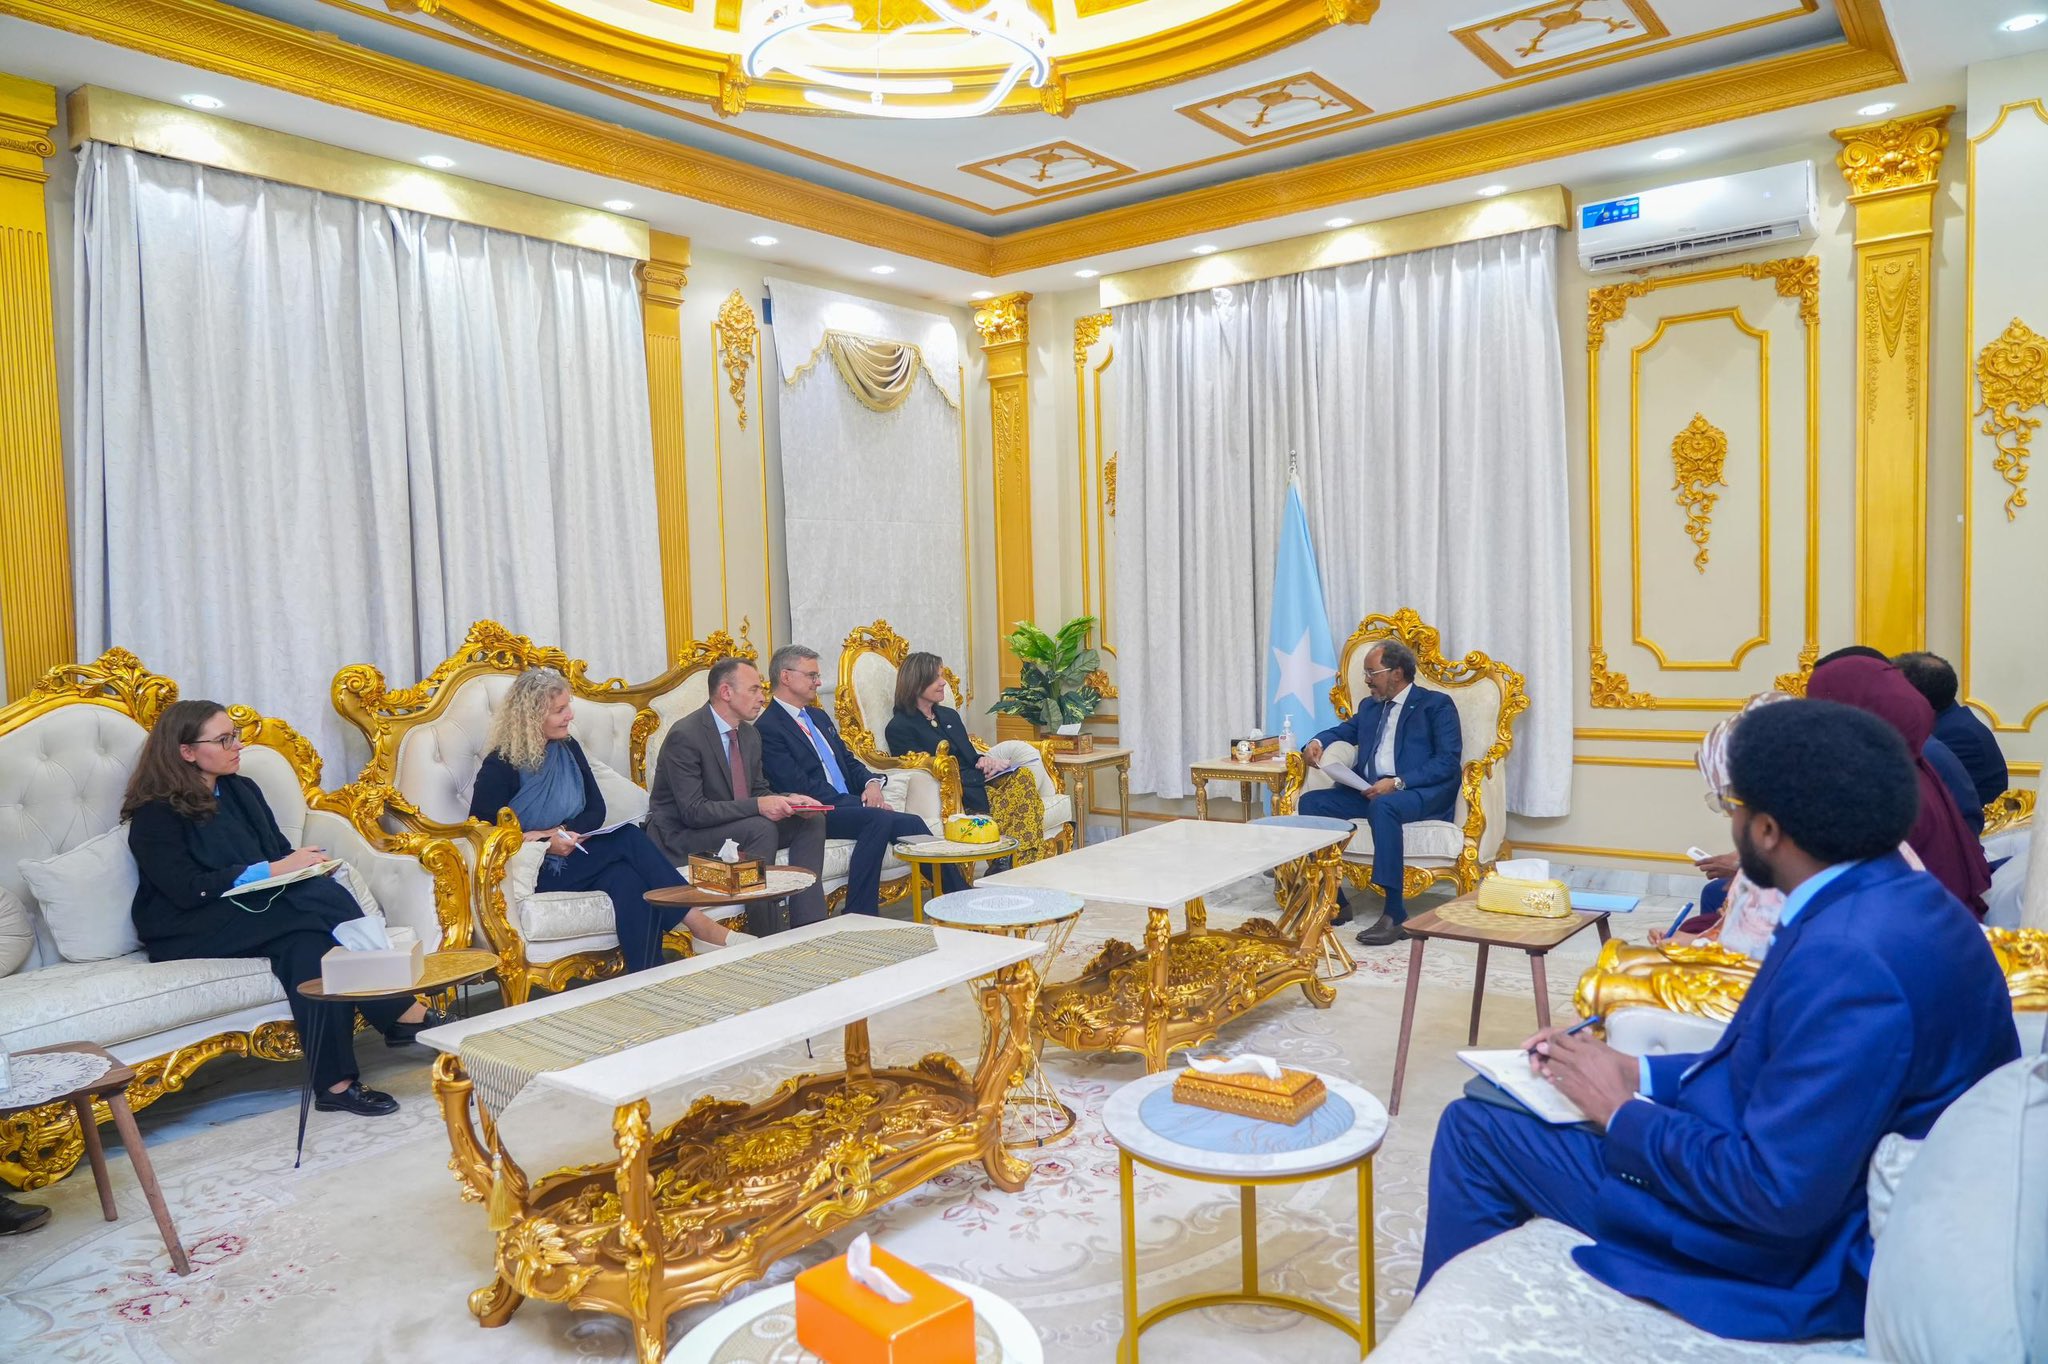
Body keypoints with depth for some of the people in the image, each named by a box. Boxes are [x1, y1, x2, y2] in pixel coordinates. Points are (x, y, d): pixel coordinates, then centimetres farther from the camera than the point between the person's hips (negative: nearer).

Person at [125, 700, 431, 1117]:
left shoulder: (242, 790, 16)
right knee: (322, 897, -31)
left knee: (309, 945, -32)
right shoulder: (156, 815, -5)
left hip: (257, 911, 6)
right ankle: (402, 1014, -29)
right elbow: (189, 890, -17)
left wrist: (303, 864, -8)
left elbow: (279, 851, 17)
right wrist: (273, 870, -22)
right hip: (189, 934, -6)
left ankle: (336, 1082, -38)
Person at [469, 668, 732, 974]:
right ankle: (695, 919, -28)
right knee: (628, 838, -28)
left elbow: (596, 809, 9)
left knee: (627, 880, -30)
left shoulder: (567, 748, 10)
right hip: (539, 872, -5)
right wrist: (545, 844, -19)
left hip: (573, 856, 5)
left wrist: (563, 832, -12)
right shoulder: (500, 766, -6)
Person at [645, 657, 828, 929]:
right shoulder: (685, 736, -20)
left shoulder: (750, 735, 6)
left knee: (812, 822, -7)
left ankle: (807, 927, -10)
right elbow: (693, 811, -26)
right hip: (679, 835, -9)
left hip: (733, 825, 9)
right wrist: (758, 806, -33)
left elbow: (759, 790, 13)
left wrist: (787, 801, -10)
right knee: (761, 828, -32)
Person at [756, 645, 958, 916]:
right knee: (879, 819, -32)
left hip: (848, 805, 8)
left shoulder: (819, 716, 21)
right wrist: (861, 803, -17)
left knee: (913, 824, -13)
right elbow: (800, 787, -15)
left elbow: (848, 761, 24)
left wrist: (871, 782, -1)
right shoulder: (767, 728, -8)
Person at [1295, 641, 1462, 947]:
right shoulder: (1370, 707, 24)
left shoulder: (1437, 704, 3)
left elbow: (1449, 761, -8)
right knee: (1311, 802, -16)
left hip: (1420, 792, -7)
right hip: (1369, 791, 7)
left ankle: (1395, 914, -36)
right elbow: (1342, 731, 37)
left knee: (1382, 806, -39)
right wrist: (1317, 742, 10)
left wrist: (1397, 783, -20)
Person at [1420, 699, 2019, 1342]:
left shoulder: (1847, 956, -31)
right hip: (1822, 1192, 10)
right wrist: (1636, 1073, 2)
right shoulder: (1899, 899, 1)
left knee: (1474, 1128, -2)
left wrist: (1622, 1111, -15)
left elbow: (1781, 1196, -29)